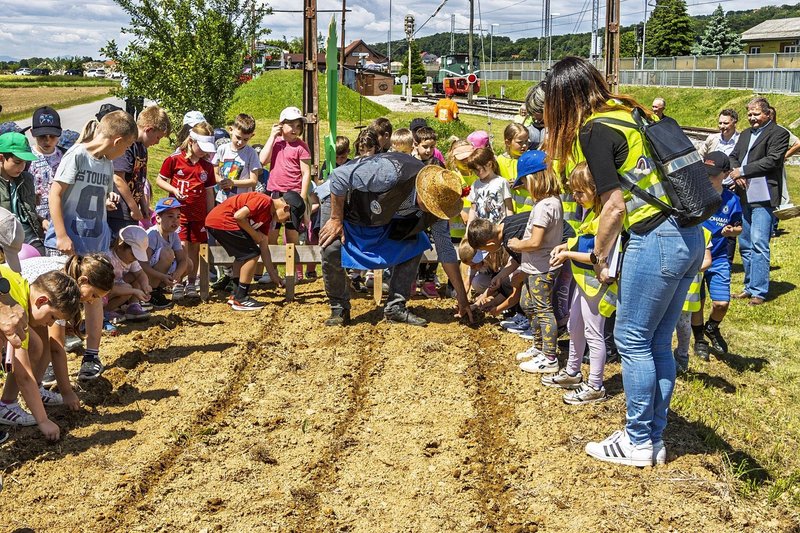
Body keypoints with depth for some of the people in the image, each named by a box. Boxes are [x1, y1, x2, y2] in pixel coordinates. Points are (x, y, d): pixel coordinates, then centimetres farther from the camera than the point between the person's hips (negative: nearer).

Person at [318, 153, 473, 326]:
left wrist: (462, 298, -8)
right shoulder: (391, 173, -42)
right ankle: (339, 309, -6)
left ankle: (395, 307, -2)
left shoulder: (436, 204, -19)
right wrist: (336, 219, -28)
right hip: (340, 200, -5)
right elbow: (339, 176, -32)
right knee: (332, 249, -27)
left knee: (414, 244, -12)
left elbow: (445, 250, -9)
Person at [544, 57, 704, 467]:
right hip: (690, 237, 9)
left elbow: (615, 205, -12)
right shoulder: (629, 111, 15)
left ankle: (638, 443, 14)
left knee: (632, 340, 4)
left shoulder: (594, 130, -10)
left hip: (656, 241, -9)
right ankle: (654, 439, 24)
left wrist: (598, 257, 0)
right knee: (657, 344, 15)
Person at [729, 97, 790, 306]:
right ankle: (750, 286, 22)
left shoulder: (778, 133, -3)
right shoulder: (745, 134, 21)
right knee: (745, 245, 12)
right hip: (744, 195, 8)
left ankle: (759, 292, -8)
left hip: (762, 196, -8)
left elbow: (772, 160, -14)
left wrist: (742, 170, -12)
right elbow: (733, 157, 17)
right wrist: (735, 173, -4)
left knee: (759, 245, -11)